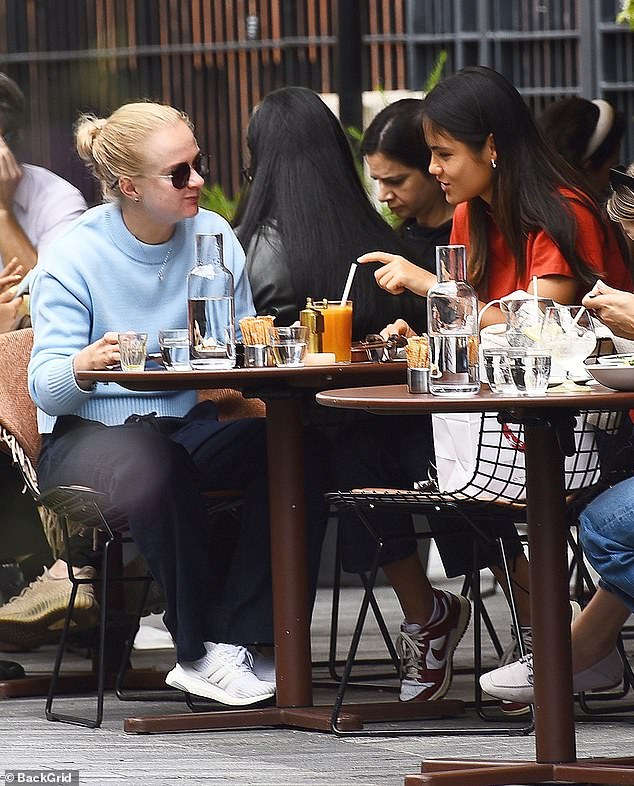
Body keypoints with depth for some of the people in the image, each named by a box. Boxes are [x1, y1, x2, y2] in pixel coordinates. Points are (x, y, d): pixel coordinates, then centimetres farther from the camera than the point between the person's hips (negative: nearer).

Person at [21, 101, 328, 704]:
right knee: (152, 470, -40)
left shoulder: (215, 237, 5)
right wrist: (82, 366, -37)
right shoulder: (75, 256, -7)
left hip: (190, 423, 4)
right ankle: (201, 650, -25)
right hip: (92, 430, -4)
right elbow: (45, 387, -13)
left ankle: (237, 643, -25)